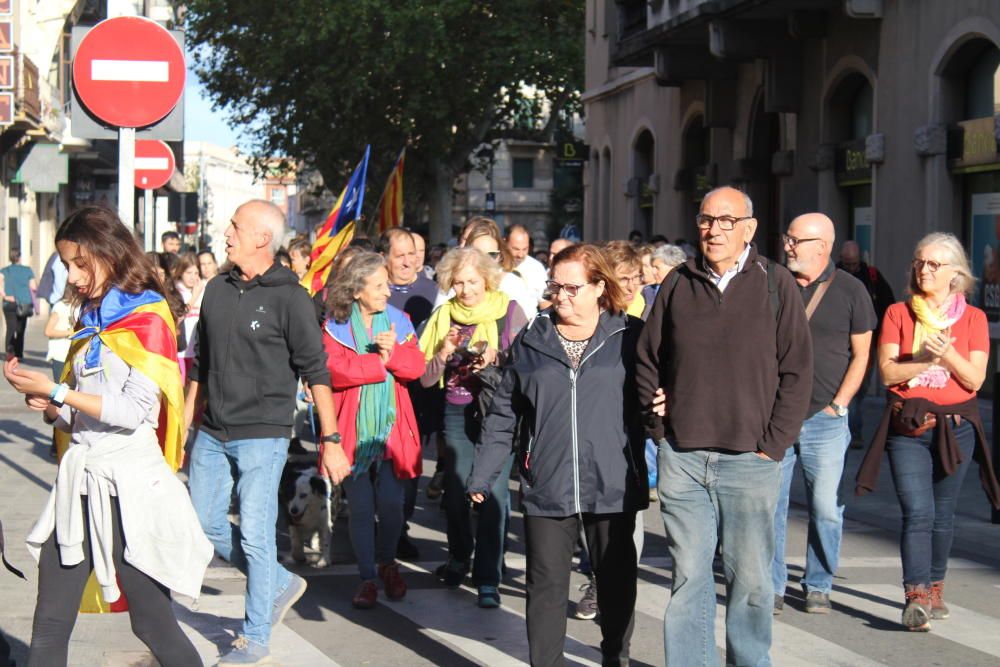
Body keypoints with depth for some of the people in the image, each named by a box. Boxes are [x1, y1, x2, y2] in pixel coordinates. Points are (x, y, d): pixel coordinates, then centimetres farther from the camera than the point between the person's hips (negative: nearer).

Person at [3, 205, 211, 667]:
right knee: (48, 628, 3)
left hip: (127, 483, -7)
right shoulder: (93, 321, 18)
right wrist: (47, 406, -1)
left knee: (152, 623, -1)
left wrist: (56, 391, -14)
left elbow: (134, 411, -14)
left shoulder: (148, 318, -4)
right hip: (79, 481, 7)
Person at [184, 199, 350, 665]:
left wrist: (330, 440, -14)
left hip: (262, 437, -6)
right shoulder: (217, 291, 8)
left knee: (254, 536, -4)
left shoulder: (288, 297, -10)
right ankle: (282, 583, 29)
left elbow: (316, 373, -10)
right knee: (206, 526, 9)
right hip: (213, 435, 7)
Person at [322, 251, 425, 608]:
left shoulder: (399, 321, 9)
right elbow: (335, 368, -16)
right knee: (361, 508, 2)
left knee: (391, 505, 0)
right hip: (353, 431, -2)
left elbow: (417, 365, 0)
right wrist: (381, 361, -10)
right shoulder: (335, 326, -1)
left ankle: (387, 564, 26)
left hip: (392, 429, 2)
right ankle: (367, 578, 13)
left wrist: (394, 351, -19)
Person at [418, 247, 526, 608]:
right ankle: (459, 558, 35)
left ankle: (488, 578, 0)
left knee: (492, 492, -8)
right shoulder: (443, 316, 5)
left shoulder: (509, 311, -2)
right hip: (457, 413, 3)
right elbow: (425, 378, 4)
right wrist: (444, 353, -14)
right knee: (454, 492, 9)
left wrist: (497, 363, -21)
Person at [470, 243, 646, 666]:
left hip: (613, 487, -1)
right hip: (546, 488, 1)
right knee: (546, 585, 3)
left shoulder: (629, 337, 0)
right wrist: (482, 476, 5)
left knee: (616, 581, 12)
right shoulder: (531, 341, 7)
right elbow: (504, 416, 8)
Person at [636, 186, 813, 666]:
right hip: (681, 460, 2)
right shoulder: (678, 285, 7)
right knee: (688, 576, 7)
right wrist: (659, 428, 5)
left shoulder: (775, 284, 0)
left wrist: (772, 445, -5)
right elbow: (646, 362, 14)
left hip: (750, 461, -2)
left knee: (750, 580, 4)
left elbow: (797, 371, 0)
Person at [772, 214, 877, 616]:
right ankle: (772, 586, 11)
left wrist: (839, 404, -2)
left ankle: (818, 587, 15)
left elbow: (861, 354, 5)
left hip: (824, 418, -1)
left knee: (826, 508, 1)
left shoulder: (849, 290, 0)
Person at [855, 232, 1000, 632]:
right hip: (908, 426, -1)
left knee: (942, 514, 10)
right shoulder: (898, 314, 5)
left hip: (956, 428, 1)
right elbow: (887, 372, -4)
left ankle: (934, 589, 26)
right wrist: (925, 358, -16)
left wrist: (946, 353, -19)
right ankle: (915, 597, -22)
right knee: (917, 512, -14)